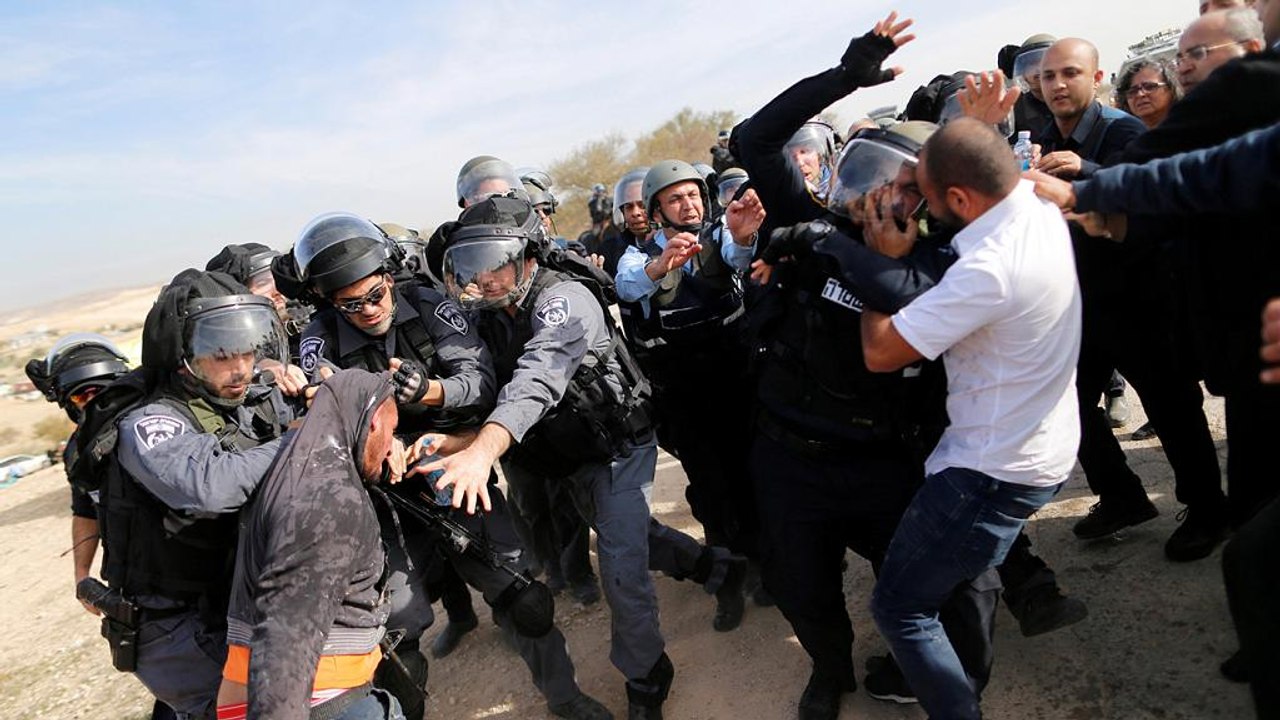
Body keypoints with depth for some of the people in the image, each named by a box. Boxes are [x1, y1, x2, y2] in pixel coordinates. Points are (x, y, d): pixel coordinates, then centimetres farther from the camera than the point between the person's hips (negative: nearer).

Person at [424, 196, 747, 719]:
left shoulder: (564, 299, -28)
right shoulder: (488, 316, -4)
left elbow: (537, 378, -46)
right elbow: (495, 395, -10)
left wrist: (482, 450, -60)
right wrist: (456, 443, -30)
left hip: (620, 447, -8)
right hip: (572, 458, 8)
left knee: (622, 570, -9)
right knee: (631, 536, 24)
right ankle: (718, 568, 49)